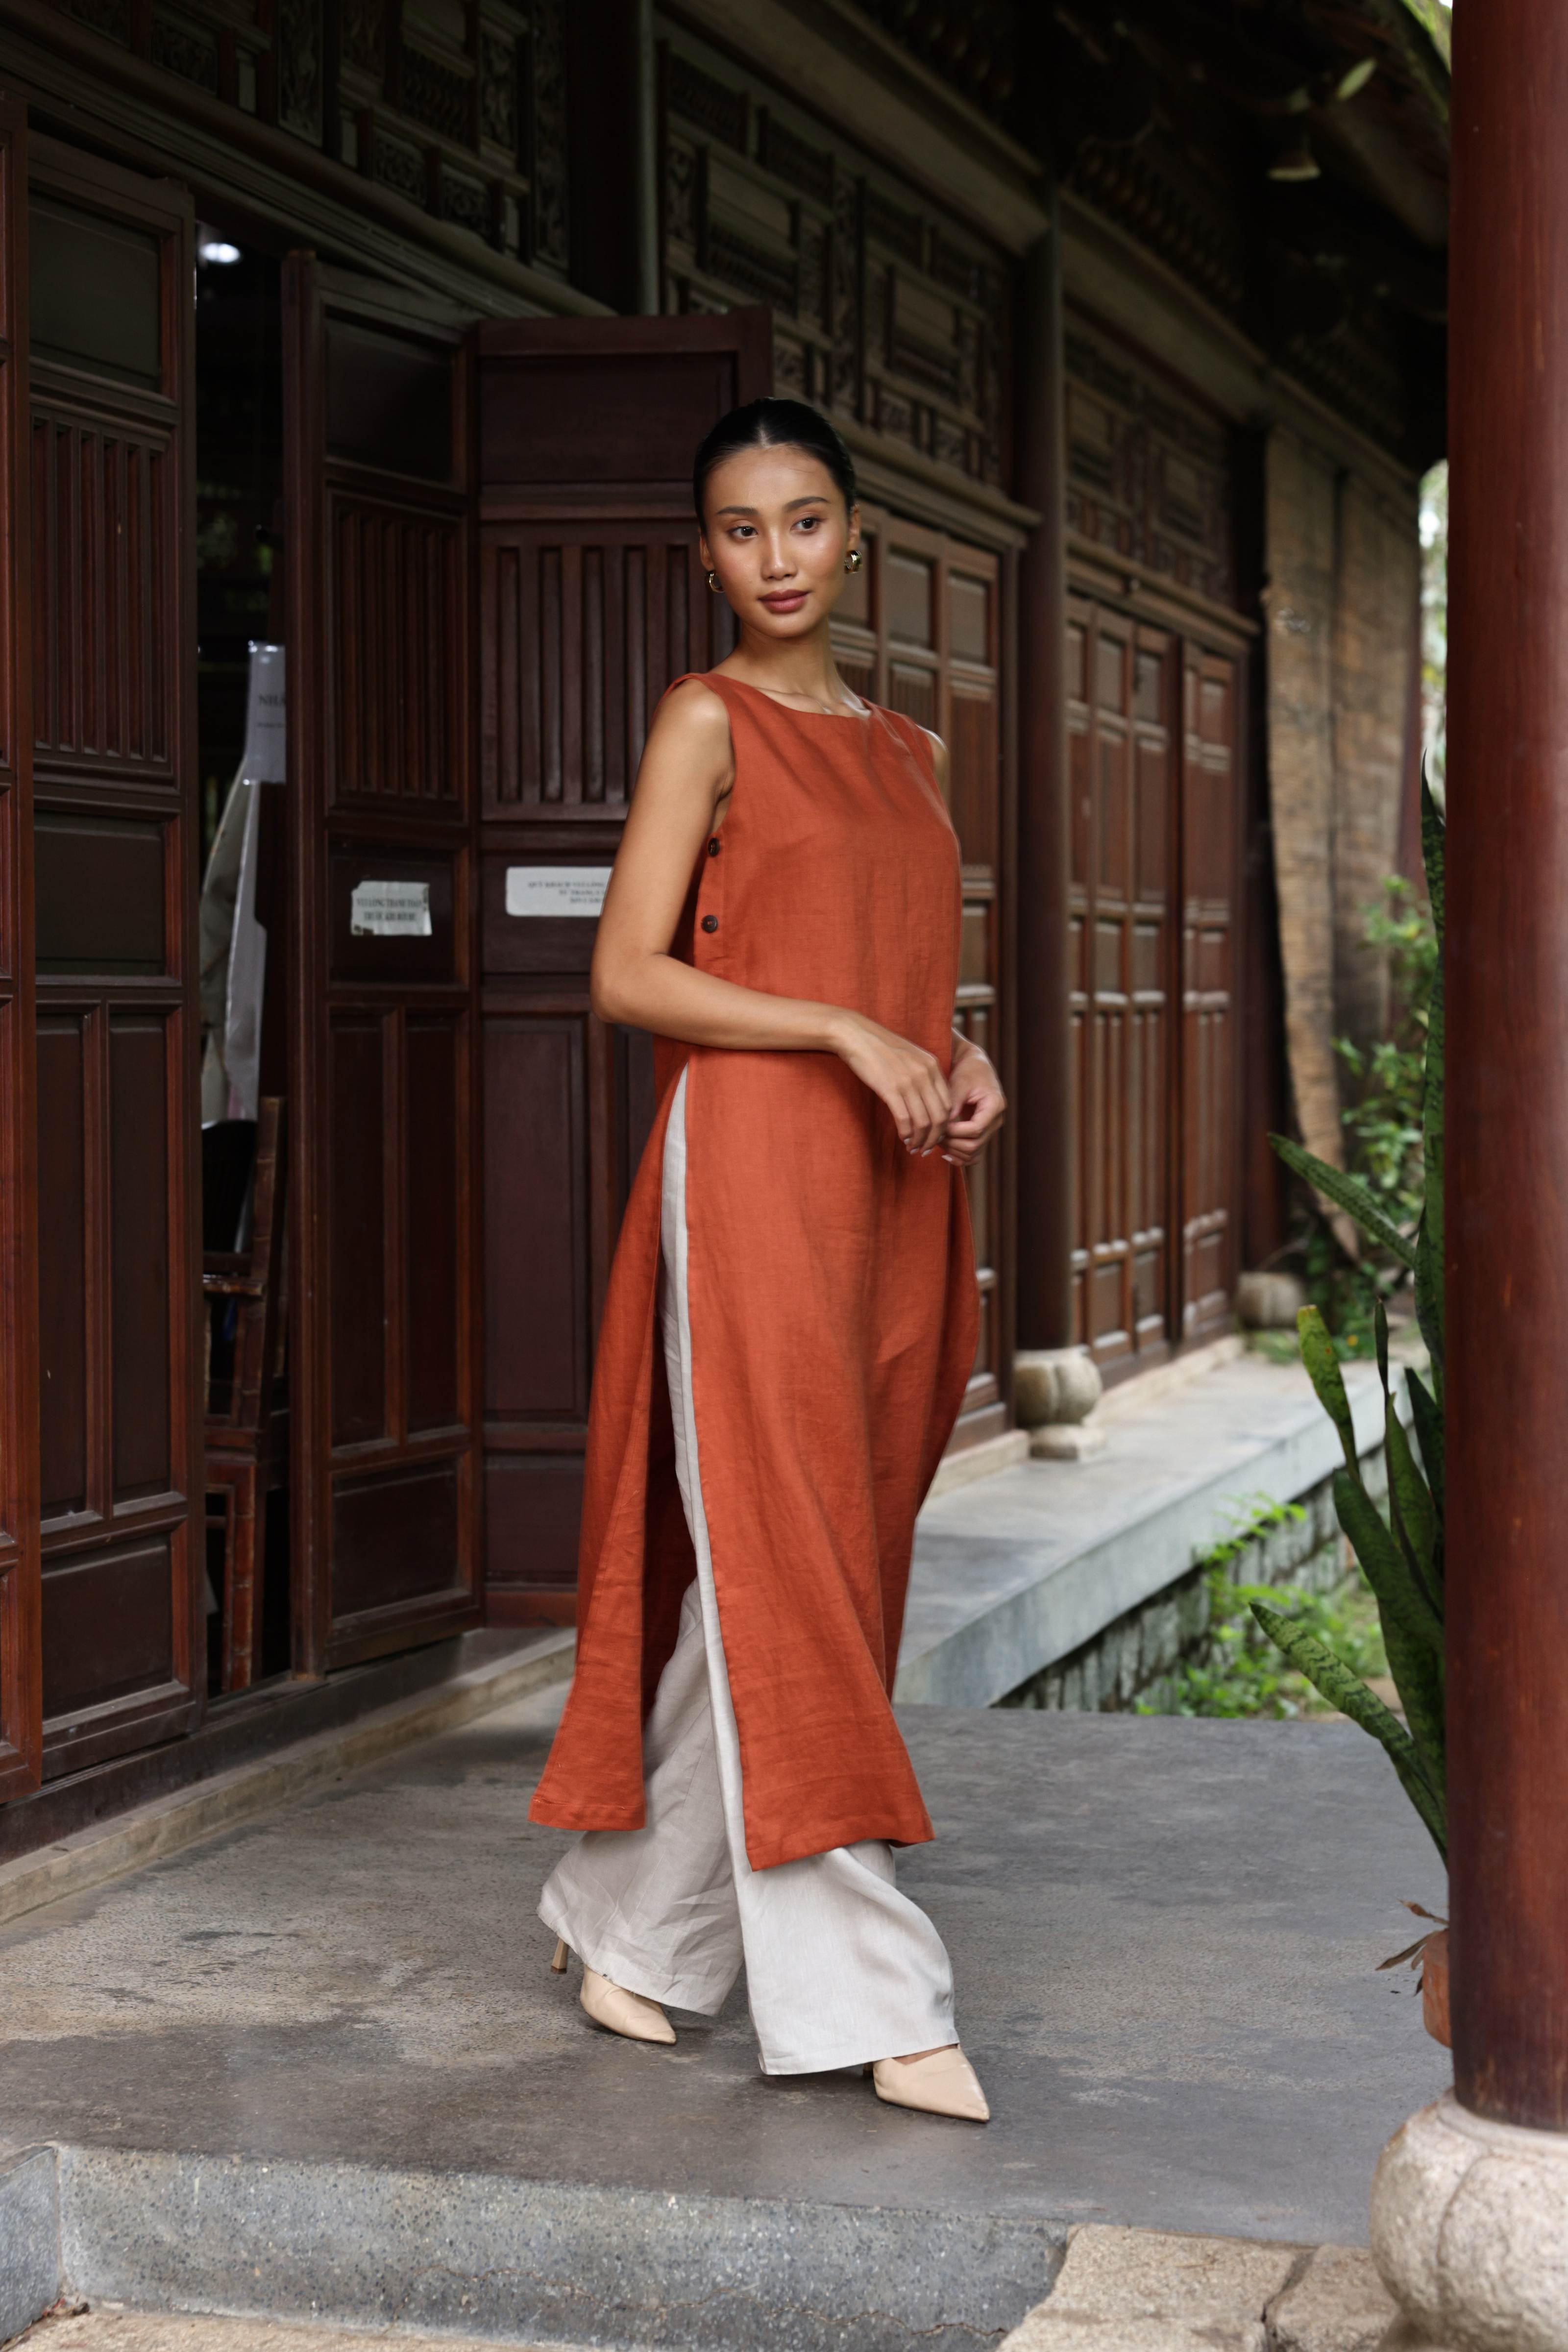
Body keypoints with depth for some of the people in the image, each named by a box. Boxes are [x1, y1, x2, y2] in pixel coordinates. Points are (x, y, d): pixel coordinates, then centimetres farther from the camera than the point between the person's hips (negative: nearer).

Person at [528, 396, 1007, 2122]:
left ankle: (622, 1916, 23)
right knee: (783, 1563, -7)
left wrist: (967, 1068, 3)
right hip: (756, 1156, -7)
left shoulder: (909, 750, 18)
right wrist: (851, 1033, -16)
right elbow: (628, 975, -8)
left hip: (893, 1182, 7)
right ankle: (867, 1995, -6)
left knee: (789, 1568, 9)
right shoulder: (708, 721, -1)